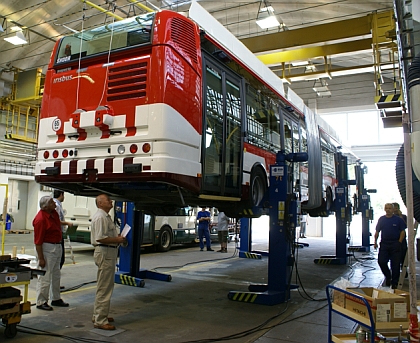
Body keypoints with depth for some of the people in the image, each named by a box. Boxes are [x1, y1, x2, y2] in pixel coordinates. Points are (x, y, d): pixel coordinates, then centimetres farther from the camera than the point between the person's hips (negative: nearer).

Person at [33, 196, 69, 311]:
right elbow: (38, 241, -22)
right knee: (45, 277, -1)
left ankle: (56, 299, 32)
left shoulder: (54, 213, 3)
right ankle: (41, 302, 12)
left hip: (57, 247, 10)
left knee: (56, 275, 19)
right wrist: (40, 258, -22)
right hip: (46, 248, -10)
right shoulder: (40, 219, -23)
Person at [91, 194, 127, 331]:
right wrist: (117, 240, -17)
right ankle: (100, 321, 1)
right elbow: (100, 238, -25)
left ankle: (98, 315, 33)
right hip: (104, 253, -11)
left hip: (108, 253, 11)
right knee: (104, 288, -6)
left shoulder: (106, 216, 17)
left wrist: (118, 236, 13)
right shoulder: (100, 217, -17)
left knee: (104, 287, 20)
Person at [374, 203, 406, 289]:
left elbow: (403, 231, 0)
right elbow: (377, 231, 10)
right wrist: (375, 242, 0)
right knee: (381, 261, -4)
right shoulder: (381, 219, 8)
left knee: (395, 264, 1)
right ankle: (388, 277, 22)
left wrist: (399, 242, -9)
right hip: (384, 244, 2)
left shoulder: (398, 219, 1)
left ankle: (394, 283, 12)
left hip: (395, 244, -2)